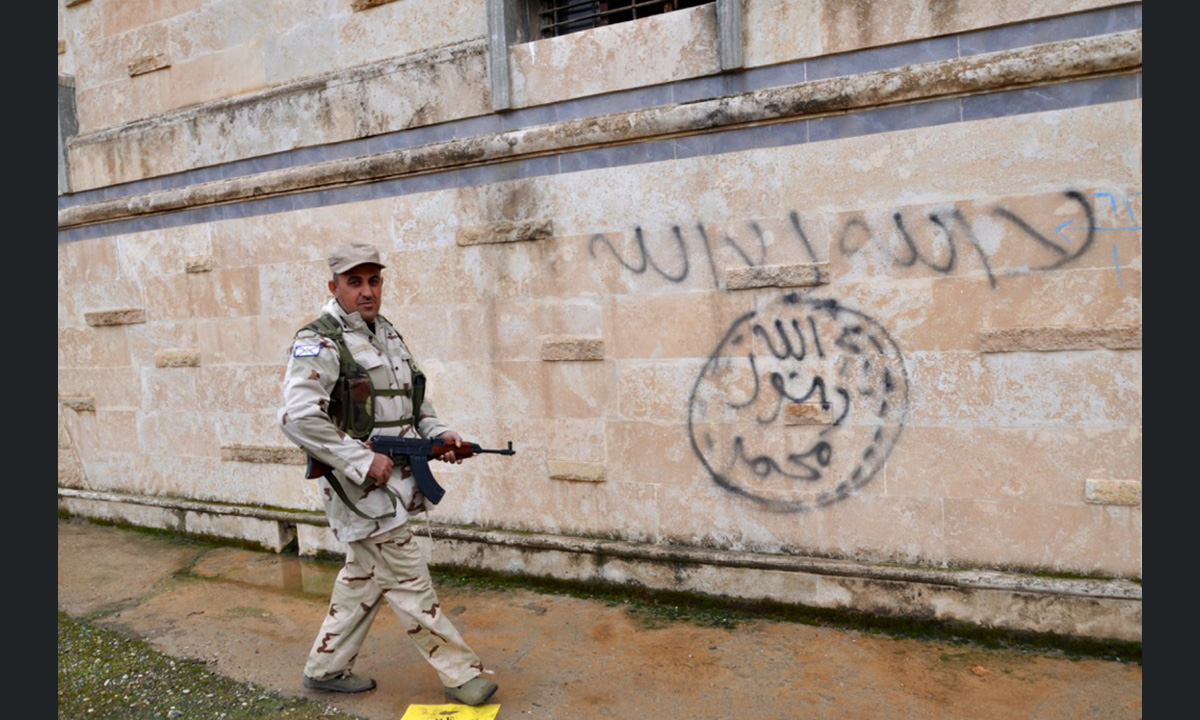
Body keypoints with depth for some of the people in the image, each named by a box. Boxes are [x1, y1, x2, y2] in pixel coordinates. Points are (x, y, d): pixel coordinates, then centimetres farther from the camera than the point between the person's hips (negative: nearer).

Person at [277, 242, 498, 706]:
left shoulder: (388, 334, 12)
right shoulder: (319, 342, -15)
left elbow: (414, 399, 21)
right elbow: (298, 417, -26)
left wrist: (438, 432, 3)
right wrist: (363, 462, -24)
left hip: (389, 482, 9)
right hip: (361, 487, -9)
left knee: (363, 579, 19)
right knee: (409, 584, 1)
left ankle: (326, 668, 36)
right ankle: (460, 674, 14)